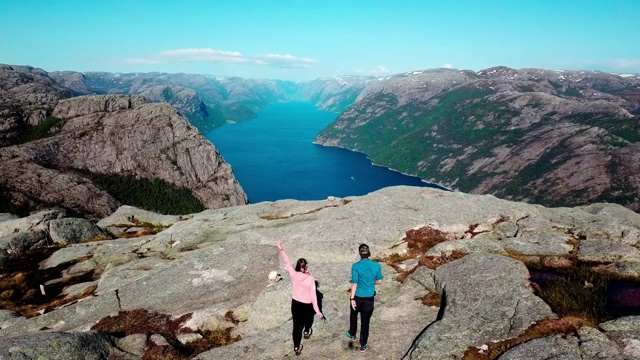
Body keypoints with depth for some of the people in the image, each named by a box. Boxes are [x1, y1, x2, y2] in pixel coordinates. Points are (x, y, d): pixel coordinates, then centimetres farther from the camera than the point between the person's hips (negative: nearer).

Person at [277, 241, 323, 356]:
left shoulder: (293, 275, -18)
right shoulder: (310, 279, -24)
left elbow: (287, 262, -6)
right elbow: (313, 296, -20)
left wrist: (281, 250, -1)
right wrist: (317, 310, -13)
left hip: (295, 303, 2)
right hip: (307, 304, -1)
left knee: (297, 324, 12)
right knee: (308, 317, 32)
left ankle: (297, 347, 18)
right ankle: (307, 332, 57)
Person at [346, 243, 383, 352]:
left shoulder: (356, 266, -17)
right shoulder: (376, 265, -9)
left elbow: (354, 283, -16)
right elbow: (379, 281, 1)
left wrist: (352, 298, -10)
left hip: (357, 297, -1)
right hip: (369, 298, 1)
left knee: (353, 315, 27)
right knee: (365, 321, 13)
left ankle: (352, 335, 46)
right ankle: (363, 345, 23)